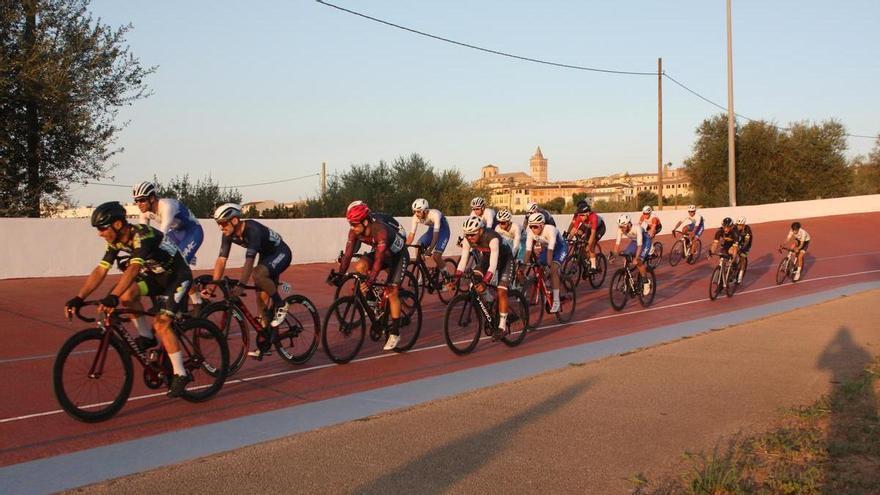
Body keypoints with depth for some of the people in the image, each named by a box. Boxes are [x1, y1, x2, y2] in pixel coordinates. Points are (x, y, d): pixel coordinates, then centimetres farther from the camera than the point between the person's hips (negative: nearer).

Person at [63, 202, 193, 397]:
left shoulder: (143, 235, -32)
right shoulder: (116, 242, -7)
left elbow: (134, 268, -45)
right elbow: (100, 271, -7)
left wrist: (113, 297, -54)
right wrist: (78, 299, -15)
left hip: (177, 278, -8)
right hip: (156, 275, 8)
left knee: (161, 324, -17)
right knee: (127, 294, -17)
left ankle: (180, 374, -8)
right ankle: (146, 336, 1)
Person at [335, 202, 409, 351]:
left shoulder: (380, 231, -39)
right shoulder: (355, 231, -20)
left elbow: (379, 259, -43)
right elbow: (348, 254, -20)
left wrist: (370, 281, -48)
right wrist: (339, 275, -29)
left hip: (398, 255, -6)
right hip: (382, 253, 6)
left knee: (392, 293, -13)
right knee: (359, 267, -19)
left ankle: (395, 333, -3)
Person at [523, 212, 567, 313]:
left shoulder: (550, 230, -35)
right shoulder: (531, 232, -20)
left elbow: (550, 250, -41)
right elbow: (528, 250, -22)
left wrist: (549, 265, -47)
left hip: (560, 248, -6)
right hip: (546, 248, 6)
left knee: (553, 270, -27)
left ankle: (556, 301, -22)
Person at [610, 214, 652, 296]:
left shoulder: (637, 228, -38)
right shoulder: (621, 229, -23)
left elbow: (639, 245, -40)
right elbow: (617, 243, -19)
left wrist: (636, 258, -48)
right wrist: (614, 255, -27)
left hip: (645, 241, -6)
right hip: (634, 241, 6)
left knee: (639, 262, -21)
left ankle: (646, 283, -4)